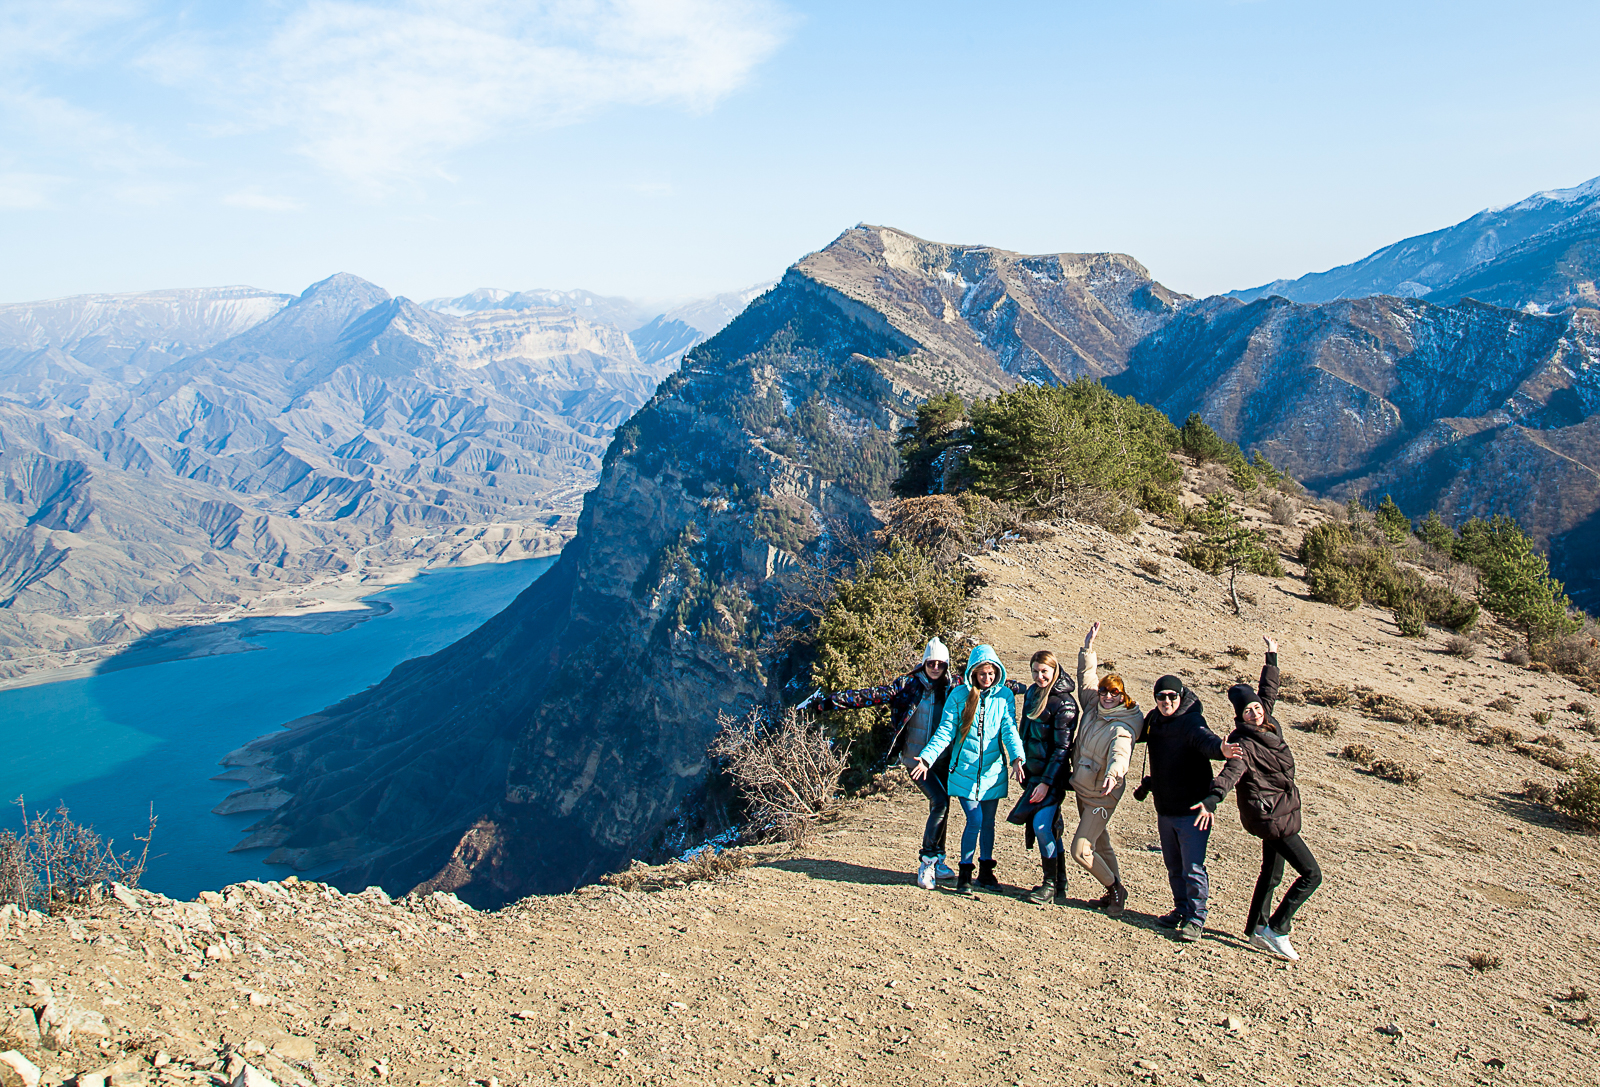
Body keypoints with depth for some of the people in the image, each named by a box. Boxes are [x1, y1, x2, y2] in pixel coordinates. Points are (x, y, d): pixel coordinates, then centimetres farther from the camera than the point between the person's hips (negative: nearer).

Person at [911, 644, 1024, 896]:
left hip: (992, 769, 2)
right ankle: (964, 873, 10)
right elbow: (945, 731, -4)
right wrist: (927, 758, -16)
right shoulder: (959, 695, -4)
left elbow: (1009, 729, -6)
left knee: (988, 822, 11)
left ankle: (986, 872, 27)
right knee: (975, 820, -7)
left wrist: (1016, 758, -24)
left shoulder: (1005, 695, 1)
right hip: (965, 769, -2)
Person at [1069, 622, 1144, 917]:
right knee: (1100, 844, 18)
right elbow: (1086, 675, 13)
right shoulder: (1093, 708, -1)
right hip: (1082, 790, 7)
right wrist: (1089, 646, 8)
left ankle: (1115, 889, 11)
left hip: (1102, 796, -7)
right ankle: (1116, 889, 34)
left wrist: (1113, 774, -61)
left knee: (1081, 850, -10)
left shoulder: (1123, 727, -21)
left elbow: (1120, 754, -41)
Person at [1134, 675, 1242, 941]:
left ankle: (1195, 918, 8)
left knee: (1193, 868, -5)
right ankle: (1181, 910, 31)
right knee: (1174, 867, 17)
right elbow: (1136, 734, 27)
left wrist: (1221, 749, -57)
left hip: (1193, 810, -7)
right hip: (1165, 809, 7)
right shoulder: (1154, 720, 5)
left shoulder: (1191, 721, -15)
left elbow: (1205, 739, -37)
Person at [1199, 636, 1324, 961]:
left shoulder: (1268, 725, 1)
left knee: (1272, 873, 19)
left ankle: (1256, 929, 30)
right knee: (1311, 874, -8)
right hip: (1270, 815, -9)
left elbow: (1269, 691, 17)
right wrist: (1212, 799, -56)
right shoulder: (1245, 744, -23)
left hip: (1279, 812, 9)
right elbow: (1231, 772, -39)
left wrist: (1271, 658, 24)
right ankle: (1276, 929, -1)